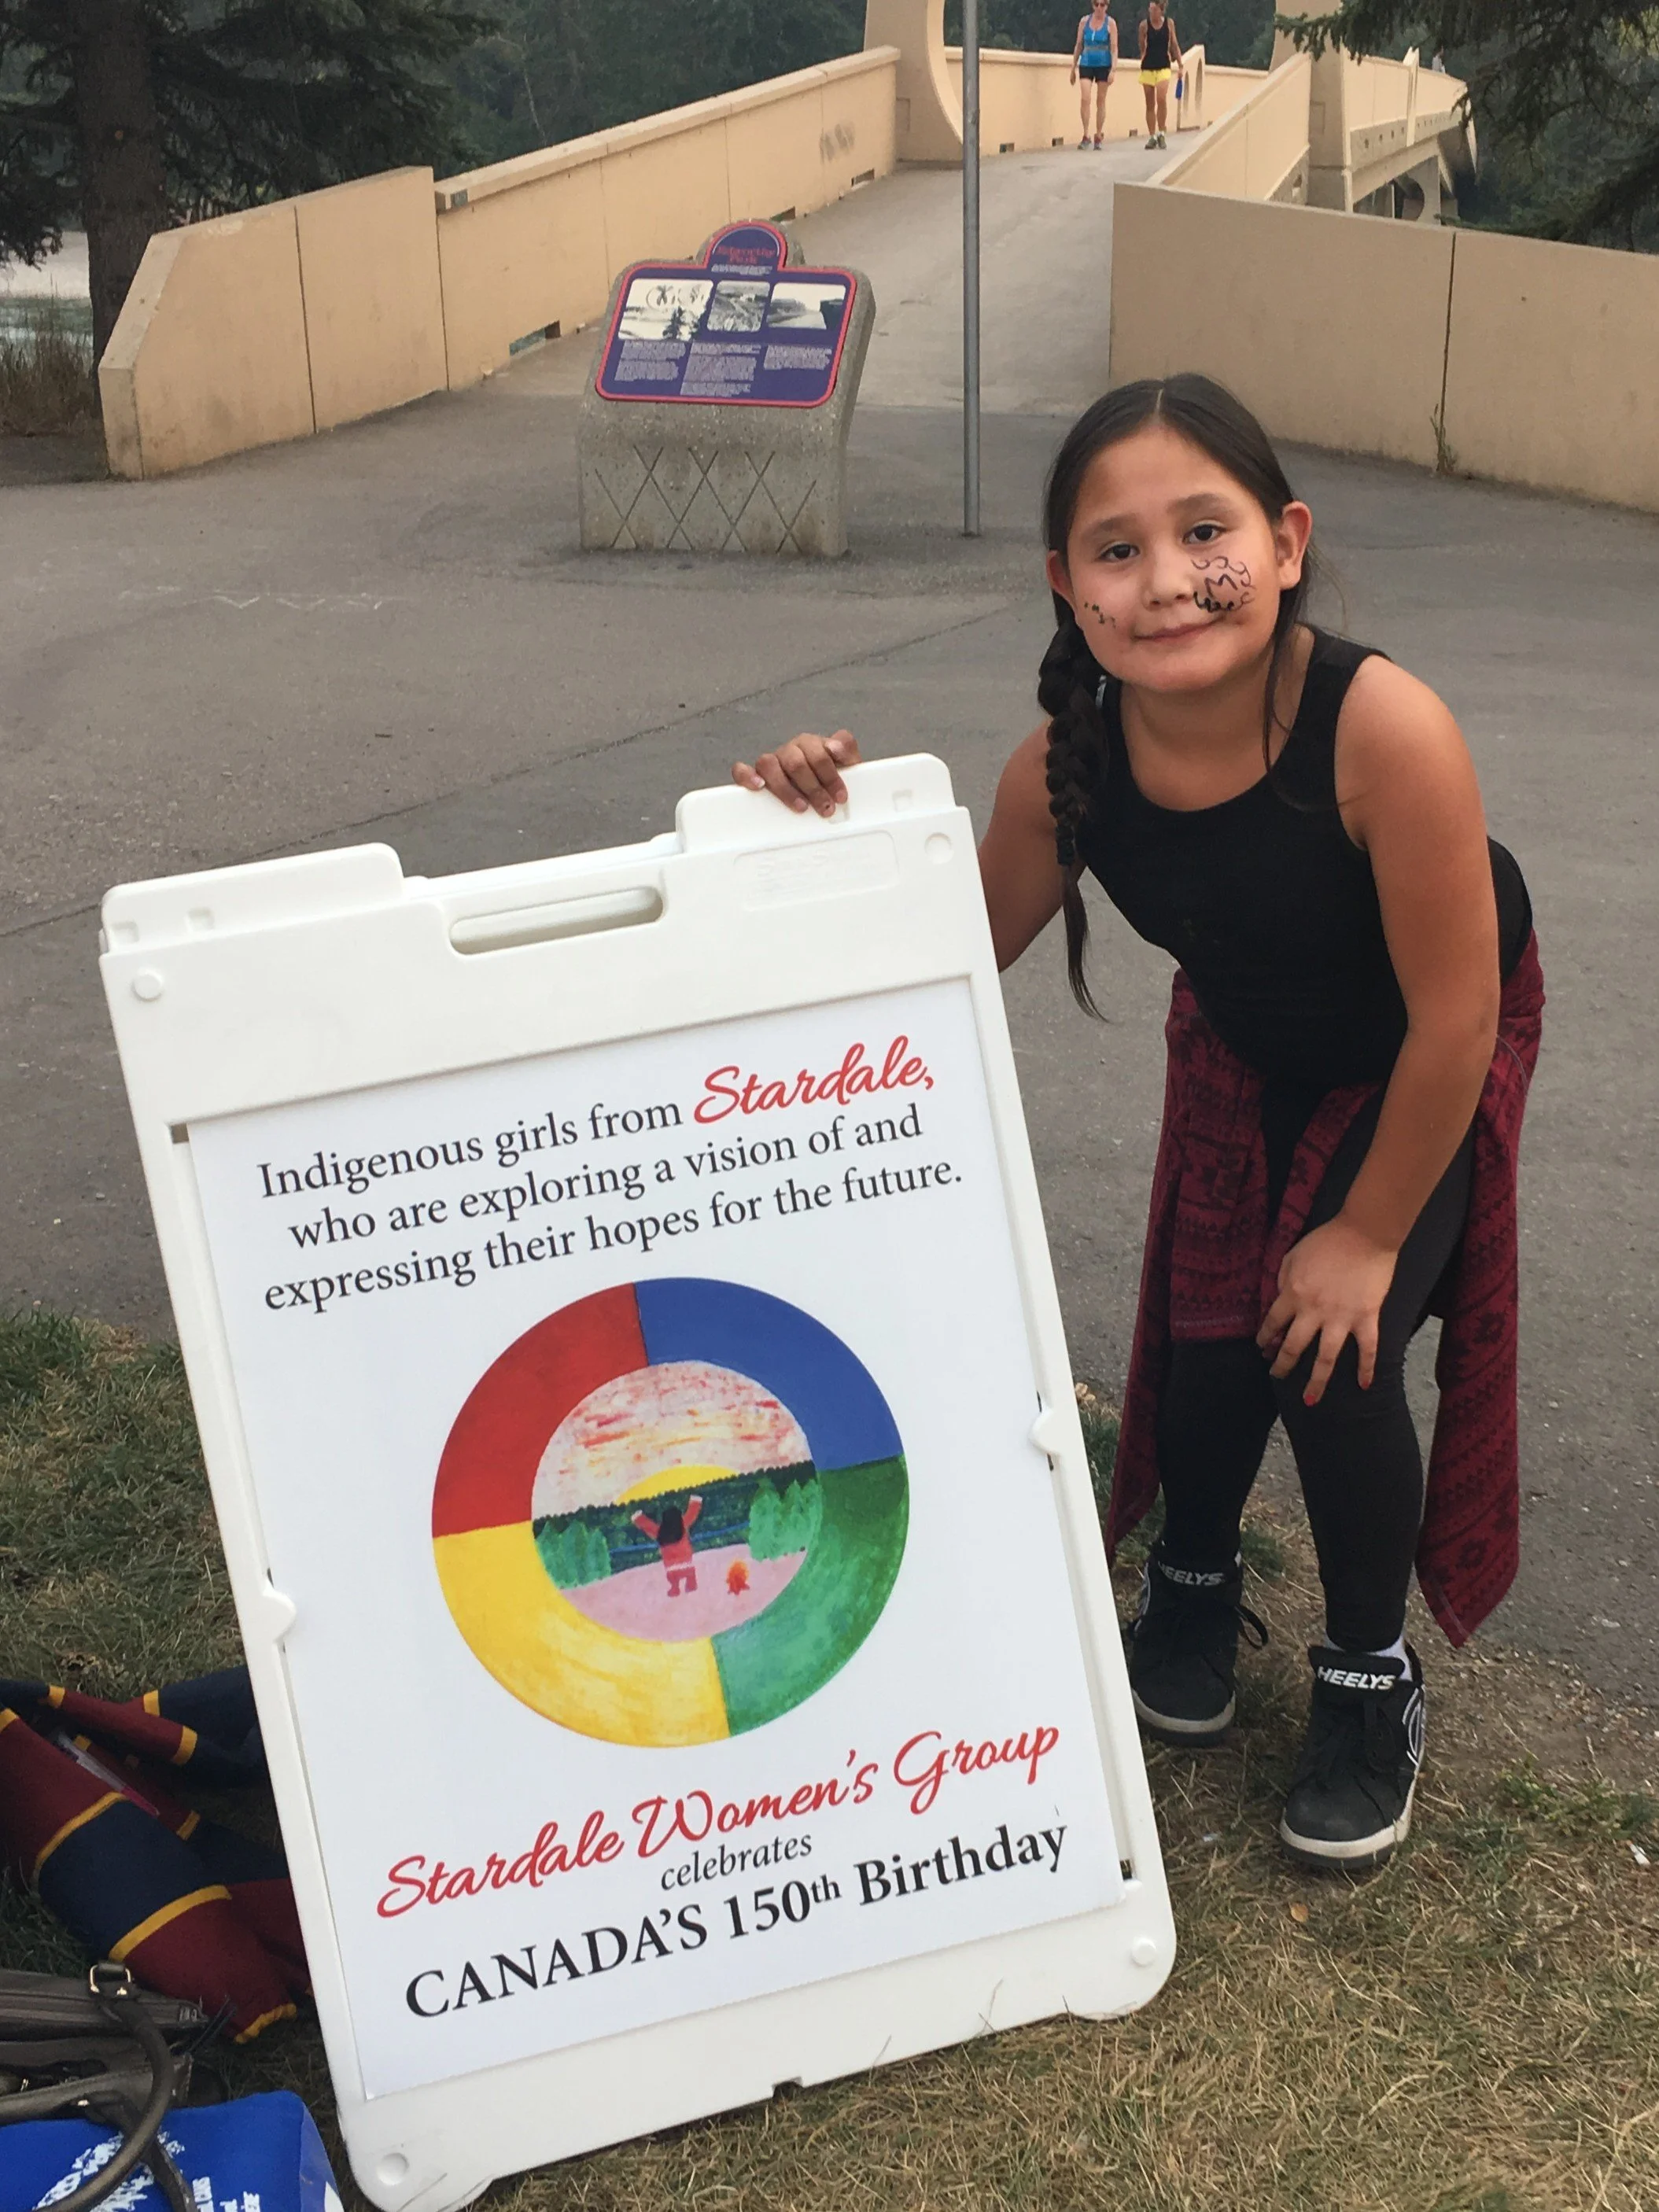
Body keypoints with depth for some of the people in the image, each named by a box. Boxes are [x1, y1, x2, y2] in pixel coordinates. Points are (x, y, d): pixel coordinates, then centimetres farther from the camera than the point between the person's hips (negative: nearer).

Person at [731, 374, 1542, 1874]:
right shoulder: (1065, 768, -28)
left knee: (1334, 1355, -11)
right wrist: (839, 833, -28)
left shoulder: (1384, 729, -41)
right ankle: (1193, 1585, 33)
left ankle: (1370, 1678, 18)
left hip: (1424, 1059, -3)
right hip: (1244, 1047, 3)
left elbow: (1453, 1017, -30)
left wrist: (1369, 1230, -18)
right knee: (1213, 1327, -3)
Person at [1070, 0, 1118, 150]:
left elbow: (1114, 48, -5)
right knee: (1085, 99, -13)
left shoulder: (1110, 23, -1)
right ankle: (1086, 136, -10)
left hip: (1103, 66, -1)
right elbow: (1079, 46, 10)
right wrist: (1073, 67, 8)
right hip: (1086, 64, 1)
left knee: (1100, 101, 4)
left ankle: (1098, 138, 12)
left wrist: (1113, 70, -14)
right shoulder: (1084, 21, 5)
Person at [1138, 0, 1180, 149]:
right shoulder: (1144, 24, -2)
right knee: (1150, 104, 3)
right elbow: (1142, 48, 9)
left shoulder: (1169, 23, 2)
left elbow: (1174, 45, 9)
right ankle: (1151, 137, 10)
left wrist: (1180, 65, 7)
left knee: (1161, 99, -19)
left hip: (1164, 67, -1)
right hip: (1147, 67, 1)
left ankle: (1161, 133, -7)